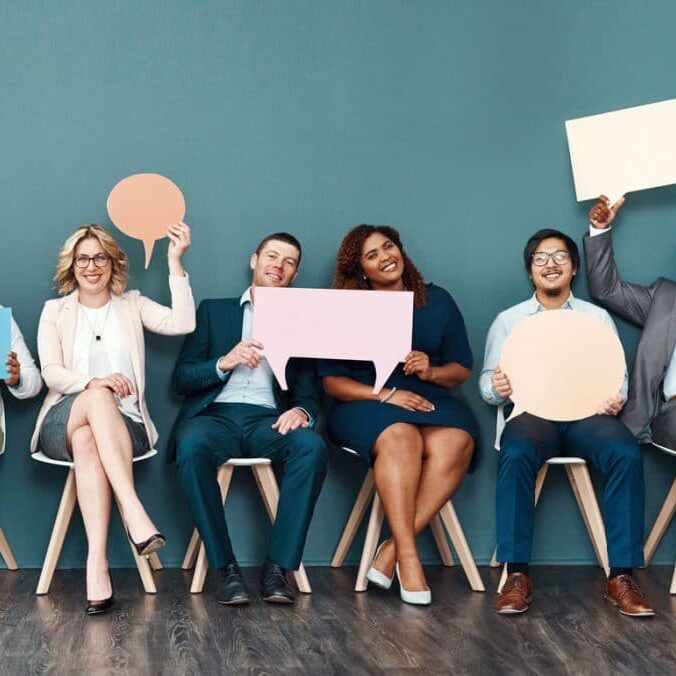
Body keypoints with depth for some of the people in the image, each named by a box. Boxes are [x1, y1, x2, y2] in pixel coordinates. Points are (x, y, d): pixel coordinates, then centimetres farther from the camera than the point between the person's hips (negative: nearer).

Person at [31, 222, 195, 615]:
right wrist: (93, 383, -20)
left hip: (122, 424, 0)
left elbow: (182, 324, -4)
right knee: (98, 397, -37)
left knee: (87, 441, -37)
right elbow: (51, 373, 1)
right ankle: (135, 513, -49)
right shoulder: (55, 310, 15)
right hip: (63, 423, 0)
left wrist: (175, 262, -7)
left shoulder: (132, 305, 15)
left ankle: (97, 564, -48)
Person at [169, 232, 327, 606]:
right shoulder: (214, 310, 19)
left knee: (312, 445, -33)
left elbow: (307, 389, 11)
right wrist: (224, 362, -10)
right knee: (192, 446, -36)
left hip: (268, 419, 1)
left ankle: (278, 567, -28)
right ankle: (225, 568, -27)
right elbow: (181, 379, 10)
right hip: (216, 414, -1)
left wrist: (301, 411, -14)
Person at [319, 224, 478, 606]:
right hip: (366, 404, -2)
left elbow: (462, 370, 13)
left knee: (455, 443, -33)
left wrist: (431, 371, -10)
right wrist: (385, 394, -15)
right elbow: (332, 381, 0)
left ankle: (392, 550, -30)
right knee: (400, 438, -37)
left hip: (429, 400, 2)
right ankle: (408, 557, -36)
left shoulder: (438, 301, 12)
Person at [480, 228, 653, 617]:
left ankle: (622, 576, -28)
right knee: (516, 456, -37)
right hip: (532, 410, -1)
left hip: (588, 412, 1)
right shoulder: (508, 320, 17)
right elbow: (488, 382, 13)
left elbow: (618, 376, 14)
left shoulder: (598, 317, 18)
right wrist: (497, 389, -12)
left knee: (627, 454, -32)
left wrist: (617, 399, -10)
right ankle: (517, 574, -32)